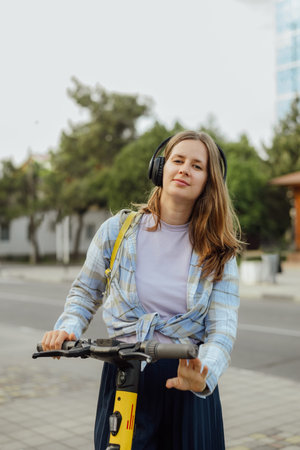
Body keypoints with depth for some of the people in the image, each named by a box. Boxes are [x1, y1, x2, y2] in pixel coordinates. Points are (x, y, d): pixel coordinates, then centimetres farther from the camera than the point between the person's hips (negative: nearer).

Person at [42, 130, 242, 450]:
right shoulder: (117, 229, -2)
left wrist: (204, 376, -29)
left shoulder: (218, 253, -3)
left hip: (185, 379, 1)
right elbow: (84, 292, 11)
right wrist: (67, 328, -8)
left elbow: (222, 330, -11)